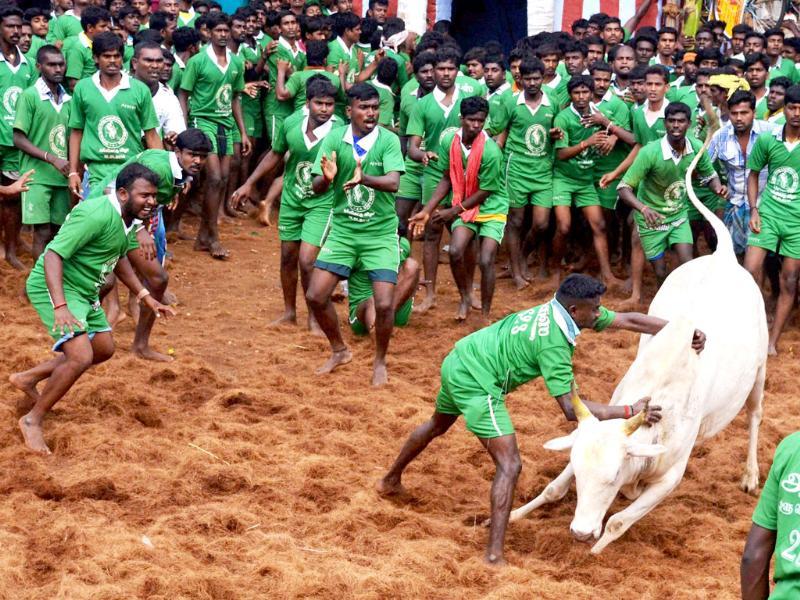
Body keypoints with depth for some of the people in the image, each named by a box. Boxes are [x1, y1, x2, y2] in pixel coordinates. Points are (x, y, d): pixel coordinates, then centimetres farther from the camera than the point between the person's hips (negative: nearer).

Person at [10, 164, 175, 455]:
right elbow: (53, 255, -31)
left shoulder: (131, 218, 2)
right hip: (55, 287, -10)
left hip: (85, 291, 10)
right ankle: (32, 420, -4)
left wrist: (146, 297, 13)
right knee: (81, 357, -21)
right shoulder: (97, 215, -28)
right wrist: (60, 307, -41)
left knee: (104, 349, 19)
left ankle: (29, 378, 29)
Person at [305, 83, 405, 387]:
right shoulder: (334, 139, -6)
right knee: (315, 296, -2)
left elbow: (393, 182, -26)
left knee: (384, 304, -11)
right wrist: (327, 178, -33)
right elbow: (316, 187, -9)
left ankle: (380, 362, 15)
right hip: (343, 229, 2)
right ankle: (339, 351, 23)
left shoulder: (388, 140, -11)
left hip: (380, 232, -2)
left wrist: (364, 178, -45)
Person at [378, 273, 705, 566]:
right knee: (509, 464, -12)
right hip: (478, 382, -10)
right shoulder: (554, 344, -24)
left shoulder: (558, 309, -2)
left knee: (437, 425, 34)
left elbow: (627, 320, 2)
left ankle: (391, 481, 56)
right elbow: (571, 409, -25)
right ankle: (494, 555, -16)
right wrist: (630, 412, -26)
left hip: (458, 362, 10)